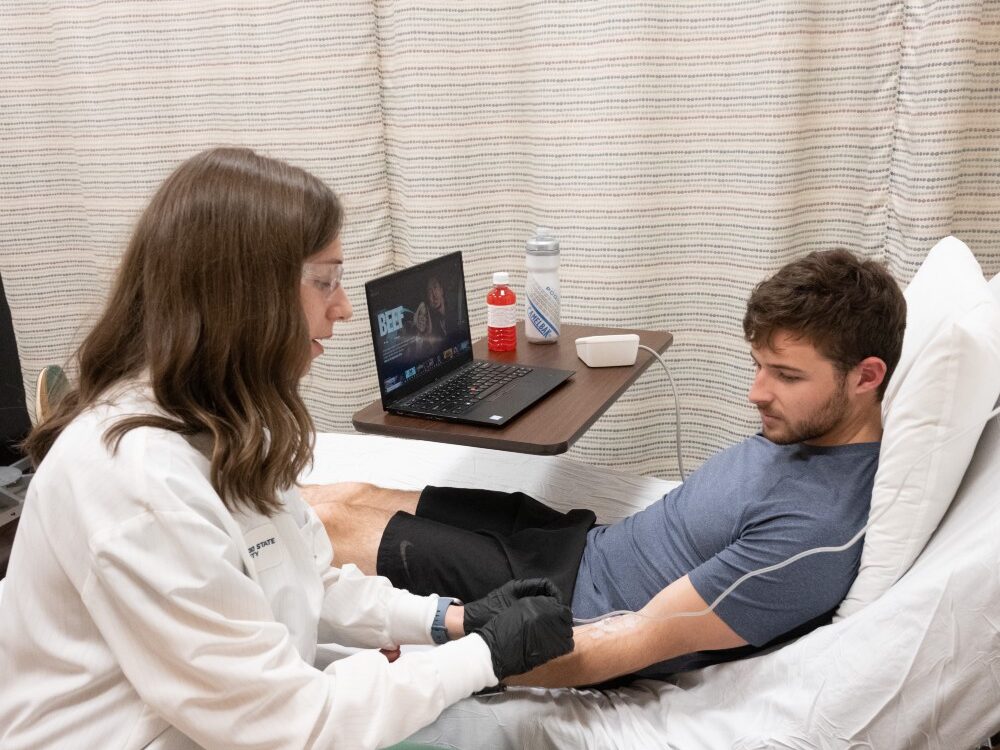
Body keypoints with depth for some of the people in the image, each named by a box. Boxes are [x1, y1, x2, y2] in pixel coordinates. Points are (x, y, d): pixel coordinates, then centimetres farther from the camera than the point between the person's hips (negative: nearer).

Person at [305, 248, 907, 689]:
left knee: (334, 523, 1)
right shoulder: (807, 425, -3)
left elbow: (638, 641, -29)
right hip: (584, 541, 8)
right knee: (353, 496, 11)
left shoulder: (818, 527, -30)